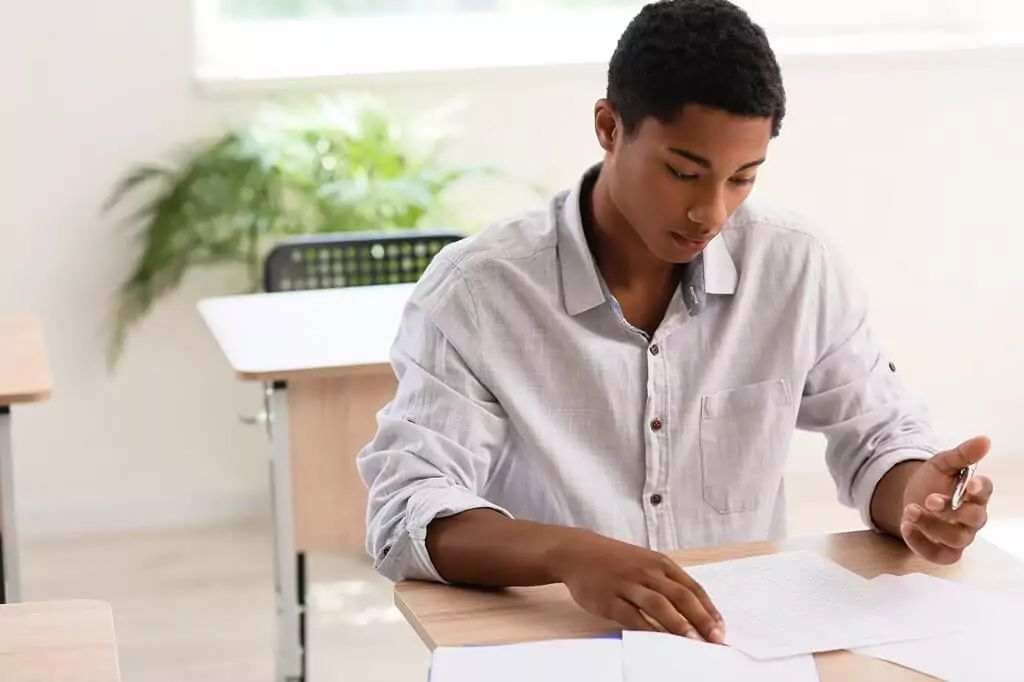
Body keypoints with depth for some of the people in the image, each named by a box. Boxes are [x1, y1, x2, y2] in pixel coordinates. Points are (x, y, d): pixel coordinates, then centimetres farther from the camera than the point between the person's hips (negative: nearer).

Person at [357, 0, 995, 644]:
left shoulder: (800, 270, -3)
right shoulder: (474, 293, -12)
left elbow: (880, 439, 8)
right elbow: (407, 513, -17)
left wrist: (914, 497, -16)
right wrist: (568, 553, -36)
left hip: (753, 642, 2)